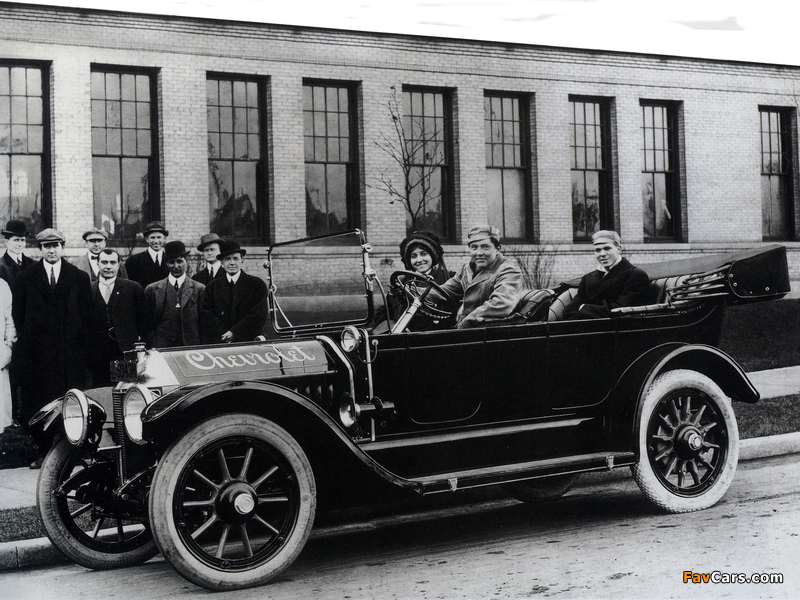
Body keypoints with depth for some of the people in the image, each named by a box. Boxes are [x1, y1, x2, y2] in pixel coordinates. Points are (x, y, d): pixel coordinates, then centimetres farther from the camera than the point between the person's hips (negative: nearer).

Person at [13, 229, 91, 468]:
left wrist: (76, 339, 1)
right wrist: (27, 339, 3)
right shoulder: (25, 278, 9)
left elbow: (85, 314, 8)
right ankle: (44, 450, 9)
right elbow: (18, 314, 10)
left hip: (71, 351, -1)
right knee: (37, 403, 0)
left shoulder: (80, 278, 8)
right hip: (36, 352, 1)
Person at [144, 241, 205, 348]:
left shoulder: (199, 289, 5)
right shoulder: (152, 290, 7)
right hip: (162, 346, 0)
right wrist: (152, 345, 2)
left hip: (191, 346, 0)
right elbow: (147, 322, 9)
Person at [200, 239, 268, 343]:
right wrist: (226, 335, -10)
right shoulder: (213, 287, 12)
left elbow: (259, 316, -3)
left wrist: (235, 332, -10)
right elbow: (206, 314, 3)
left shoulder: (257, 284, 6)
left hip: (249, 343, -1)